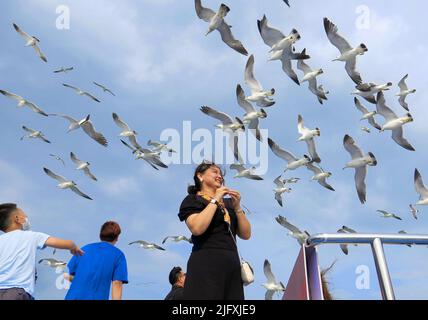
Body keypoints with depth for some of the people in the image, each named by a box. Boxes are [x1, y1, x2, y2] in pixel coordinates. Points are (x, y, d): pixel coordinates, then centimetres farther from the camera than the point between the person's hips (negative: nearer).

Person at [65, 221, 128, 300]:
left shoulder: (85, 248, 11)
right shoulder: (118, 255, 2)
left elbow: (71, 277, 15)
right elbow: (117, 284, -7)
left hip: (73, 296, 3)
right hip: (97, 297, -3)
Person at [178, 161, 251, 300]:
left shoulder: (228, 202, 18)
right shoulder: (192, 200, 4)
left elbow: (246, 235, 12)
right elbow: (197, 228, -16)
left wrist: (237, 207, 0)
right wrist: (215, 200, -8)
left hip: (232, 263, 5)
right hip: (206, 264, -5)